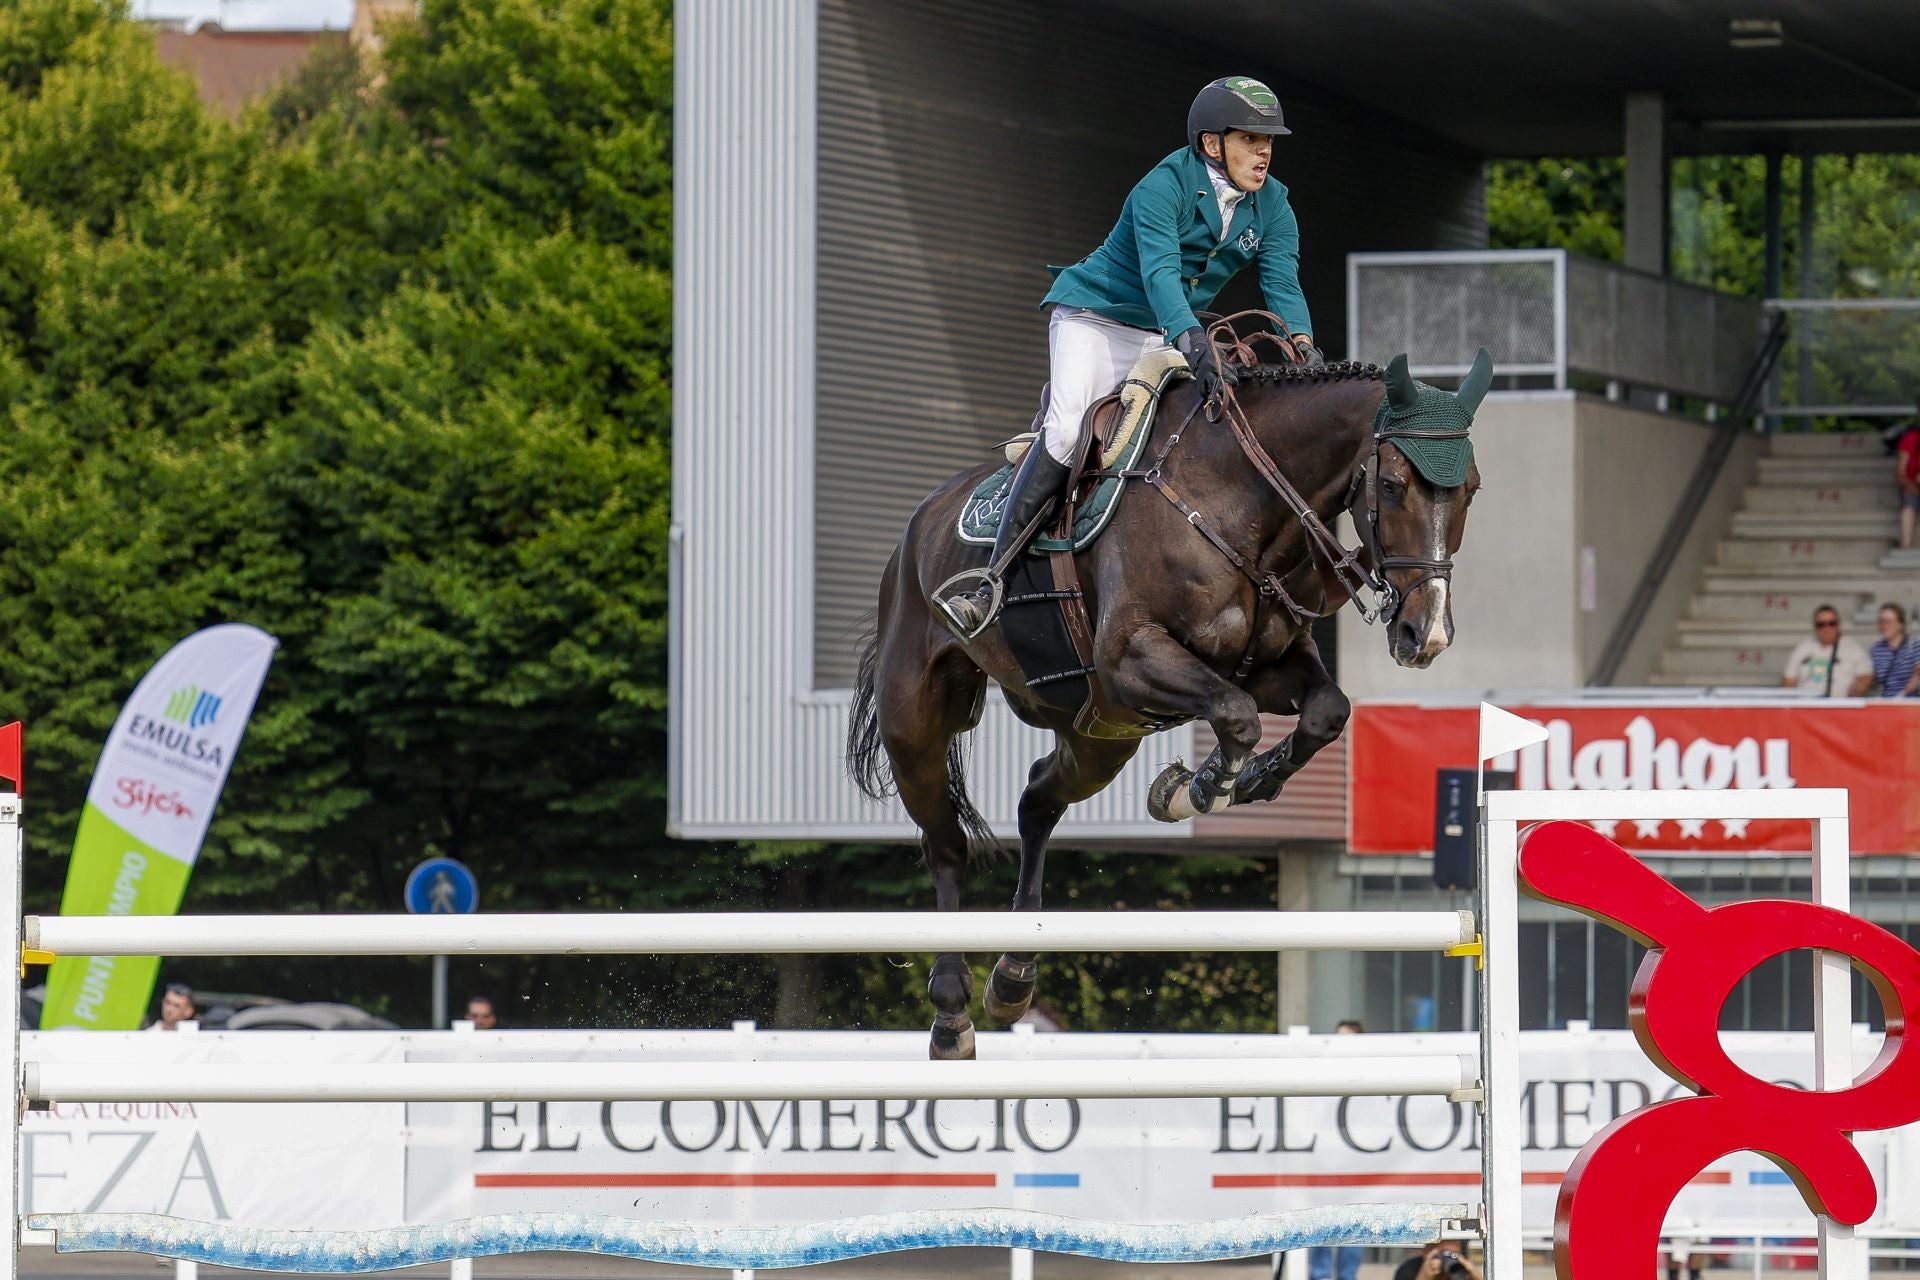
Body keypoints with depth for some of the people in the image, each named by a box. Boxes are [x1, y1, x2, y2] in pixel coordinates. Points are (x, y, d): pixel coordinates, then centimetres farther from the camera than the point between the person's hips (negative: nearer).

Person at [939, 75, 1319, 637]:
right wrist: (1195, 347, -52)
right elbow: (1160, 273, -36)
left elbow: (1283, 285, -13)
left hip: (1169, 334, 7)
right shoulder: (1164, 187, -23)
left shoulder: (1272, 207, -4)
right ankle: (991, 578, -28)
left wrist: (1302, 345, -35)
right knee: (1067, 430, -26)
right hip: (1095, 316, -7)